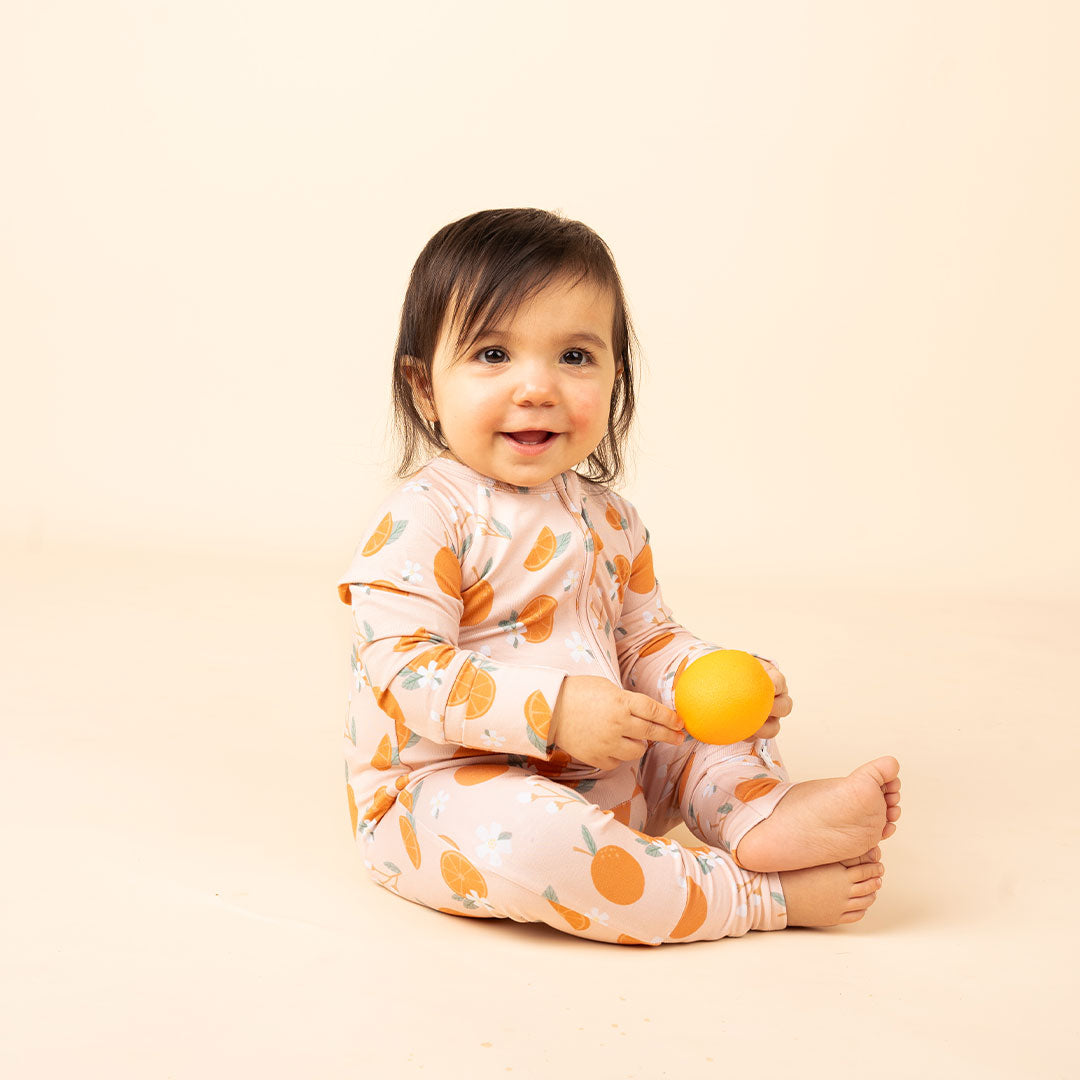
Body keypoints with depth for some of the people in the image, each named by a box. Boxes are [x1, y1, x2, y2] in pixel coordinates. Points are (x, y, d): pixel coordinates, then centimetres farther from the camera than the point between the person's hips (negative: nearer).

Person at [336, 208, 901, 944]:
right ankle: (761, 896, -24)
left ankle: (763, 815, -21)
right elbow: (405, 670, -24)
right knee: (525, 835, -36)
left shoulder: (609, 520, 8)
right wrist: (554, 711, -33)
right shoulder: (422, 518, -16)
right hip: (444, 789, -7)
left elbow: (645, 640, 15)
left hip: (604, 776, 8)